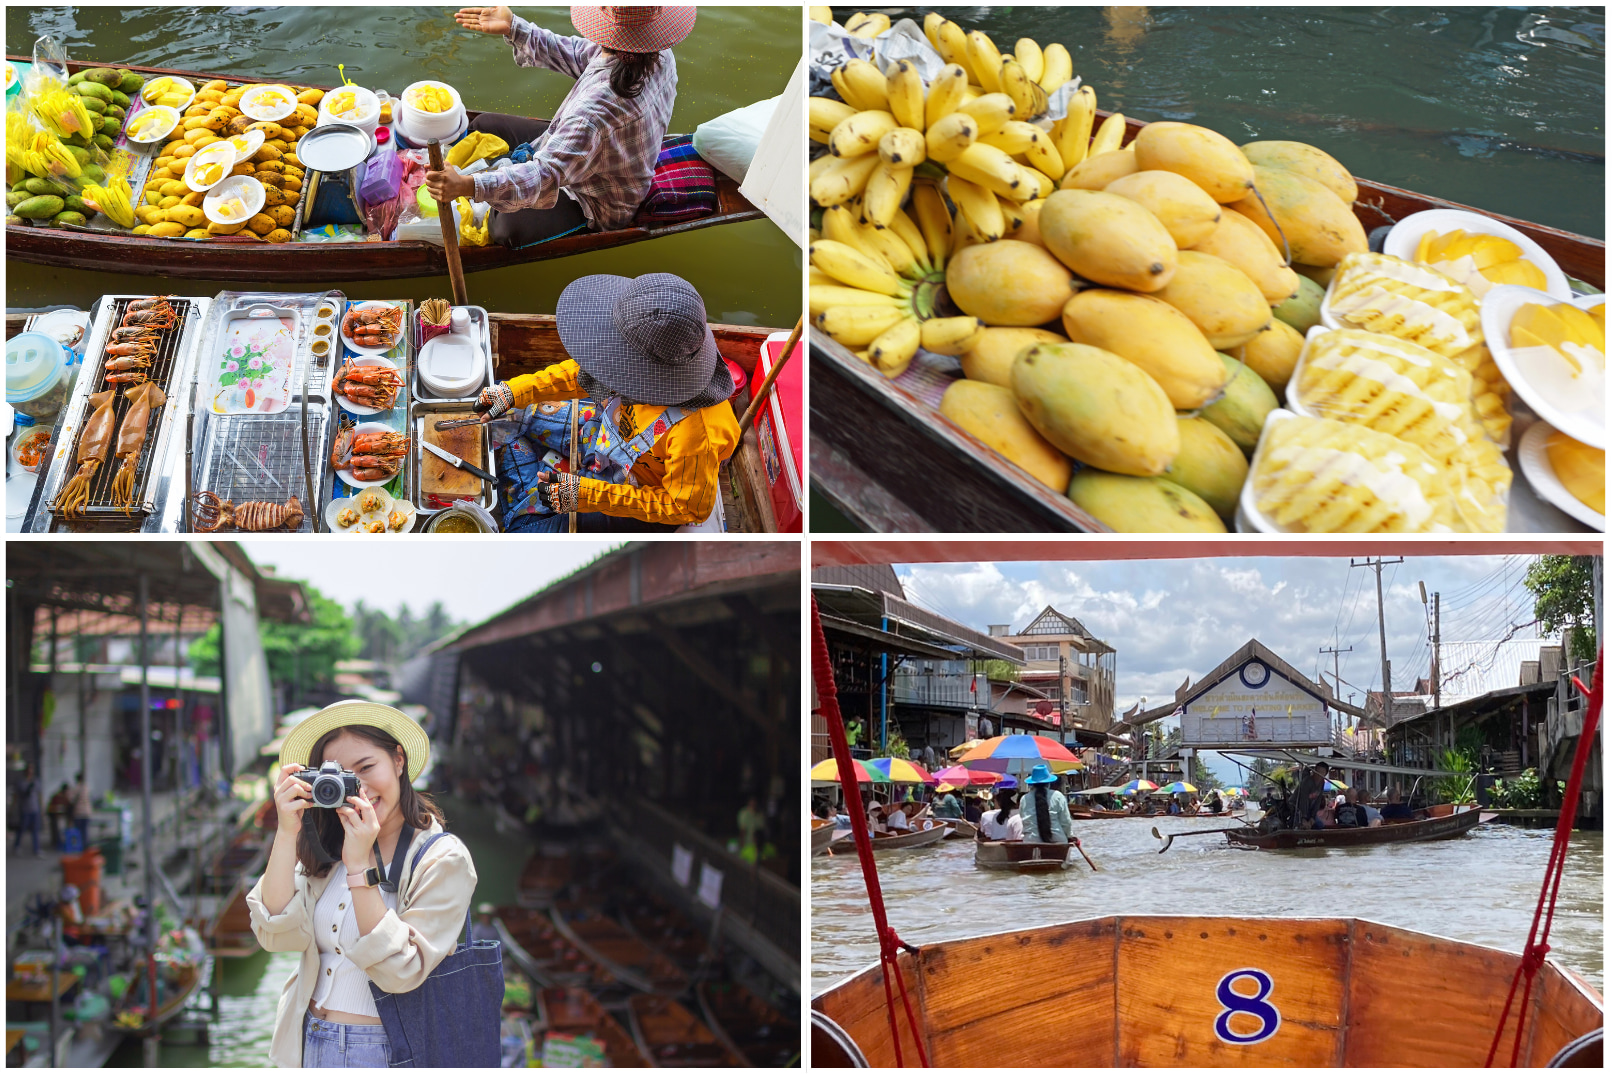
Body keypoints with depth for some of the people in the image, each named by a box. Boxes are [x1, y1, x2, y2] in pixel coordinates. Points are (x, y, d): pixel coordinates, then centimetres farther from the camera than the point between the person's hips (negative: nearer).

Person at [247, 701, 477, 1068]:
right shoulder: (325, 848, 1)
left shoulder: (443, 859, -13)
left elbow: (399, 973, -20)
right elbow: (276, 934, -10)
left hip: (386, 1051, -4)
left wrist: (359, 866, -24)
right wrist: (287, 833, -15)